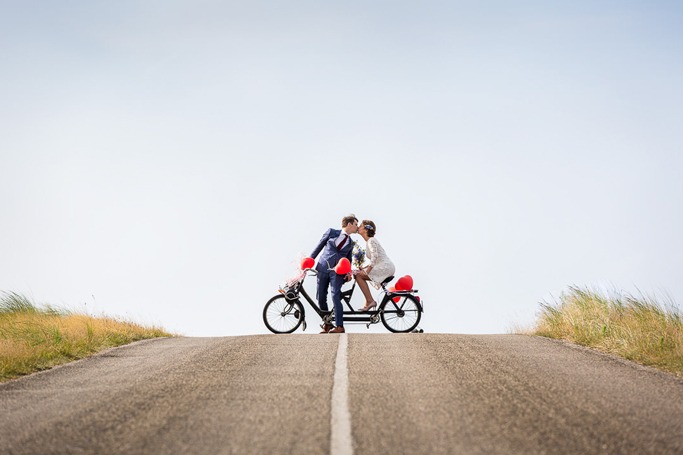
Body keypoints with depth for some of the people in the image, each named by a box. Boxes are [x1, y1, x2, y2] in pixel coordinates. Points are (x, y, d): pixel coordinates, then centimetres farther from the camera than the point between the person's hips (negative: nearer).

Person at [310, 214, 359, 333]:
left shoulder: (351, 243, 17)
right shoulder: (331, 232, 8)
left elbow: (348, 260, 18)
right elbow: (319, 246, 11)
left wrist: (348, 272, 0)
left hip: (337, 271, 0)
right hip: (323, 268, 0)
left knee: (336, 297, -16)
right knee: (321, 297, 0)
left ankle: (339, 326, -17)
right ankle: (327, 324, 14)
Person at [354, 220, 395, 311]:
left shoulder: (371, 241, -10)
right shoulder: (369, 241, 20)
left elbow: (374, 256, -23)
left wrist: (367, 271, -25)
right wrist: (364, 268, 13)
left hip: (385, 267, -10)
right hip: (384, 267, 10)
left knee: (359, 275, -13)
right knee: (360, 275, 14)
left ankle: (370, 301, -15)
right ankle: (368, 303, 11)